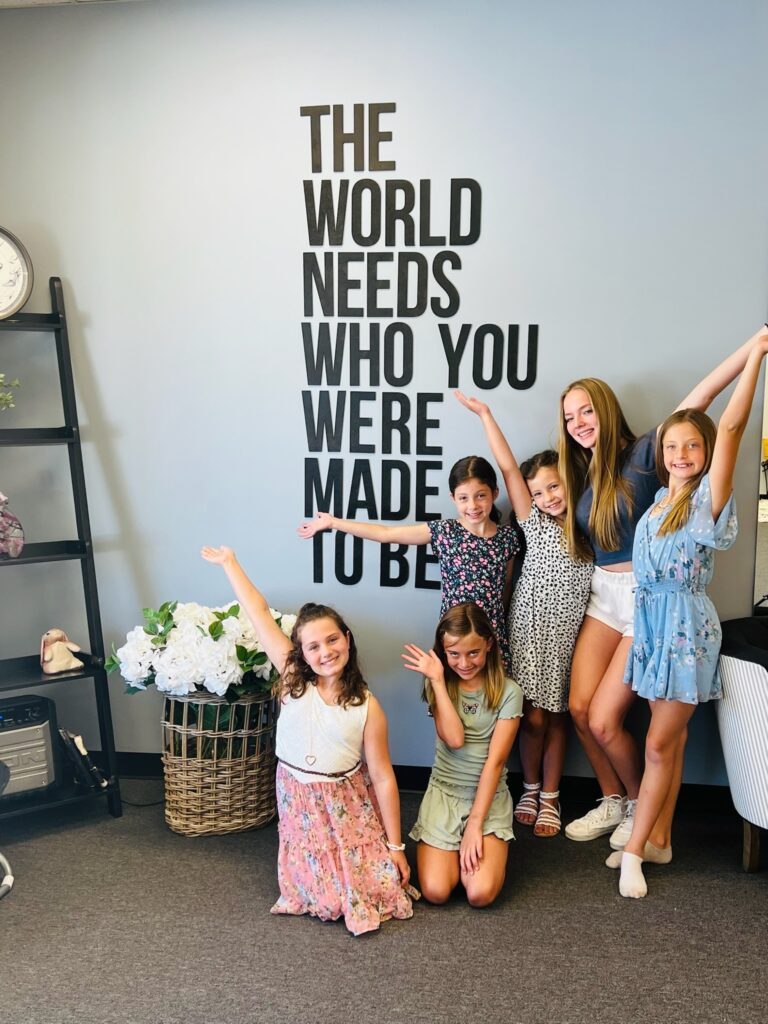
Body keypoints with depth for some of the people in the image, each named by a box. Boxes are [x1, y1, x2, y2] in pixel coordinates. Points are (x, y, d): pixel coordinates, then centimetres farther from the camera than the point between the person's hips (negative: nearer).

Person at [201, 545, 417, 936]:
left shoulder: (367, 706, -13)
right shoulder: (293, 680, -11)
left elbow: (383, 777, -10)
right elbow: (258, 612, -11)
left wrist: (395, 847, -8)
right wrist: (229, 563, -9)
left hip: (349, 806, -1)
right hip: (300, 803, 1)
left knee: (376, 889, -1)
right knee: (326, 900, 2)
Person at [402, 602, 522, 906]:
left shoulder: (508, 692, -8)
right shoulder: (439, 686, -2)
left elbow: (495, 761, -12)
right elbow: (454, 739, -18)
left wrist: (475, 824, -16)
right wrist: (437, 679, -18)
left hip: (489, 796, -1)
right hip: (443, 793, 1)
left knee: (481, 893, -19)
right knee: (435, 892, -14)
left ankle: (471, 845, 13)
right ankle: (458, 849, 16)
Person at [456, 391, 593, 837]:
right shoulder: (535, 524, -2)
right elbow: (509, 467, -8)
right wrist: (484, 414, -12)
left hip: (570, 636, 1)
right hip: (531, 631, -1)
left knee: (557, 717, 9)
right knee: (534, 717, 3)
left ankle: (550, 796, 23)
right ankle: (530, 788, 25)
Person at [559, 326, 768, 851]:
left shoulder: (642, 453, -10)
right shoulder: (581, 474, 10)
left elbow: (699, 398, -21)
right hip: (604, 593, 7)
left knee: (604, 719, -5)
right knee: (579, 708, 2)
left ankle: (643, 806, 23)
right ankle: (613, 802, 26)